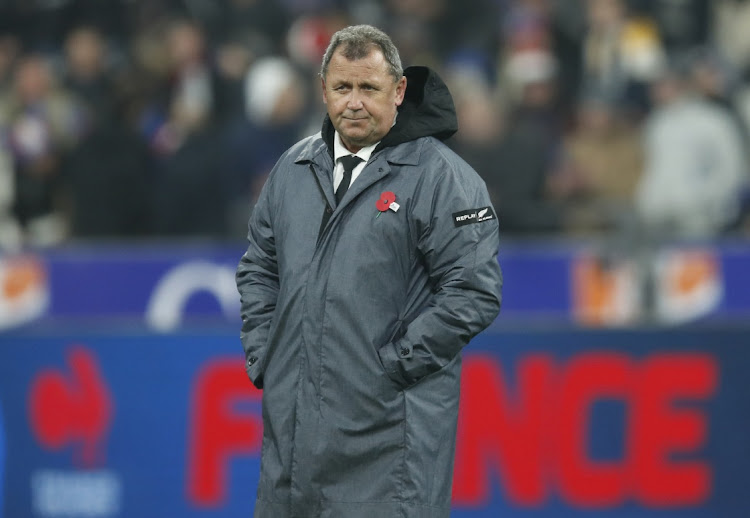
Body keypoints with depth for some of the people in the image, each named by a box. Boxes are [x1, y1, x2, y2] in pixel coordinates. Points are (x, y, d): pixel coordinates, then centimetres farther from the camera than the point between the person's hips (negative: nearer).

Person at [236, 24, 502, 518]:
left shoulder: (441, 177, -6)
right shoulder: (294, 168, 14)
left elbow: (473, 293, -12)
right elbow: (259, 268, 24)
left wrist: (393, 365, -13)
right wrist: (262, 356, 11)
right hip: (294, 420, 6)